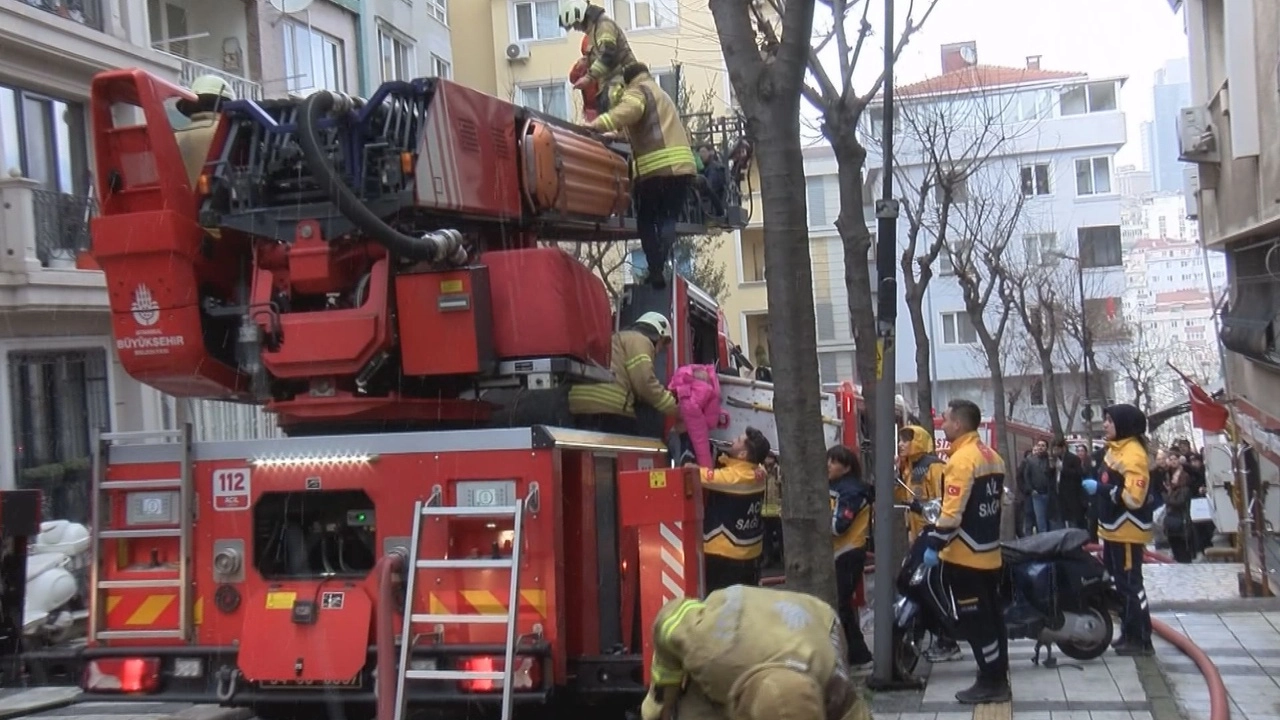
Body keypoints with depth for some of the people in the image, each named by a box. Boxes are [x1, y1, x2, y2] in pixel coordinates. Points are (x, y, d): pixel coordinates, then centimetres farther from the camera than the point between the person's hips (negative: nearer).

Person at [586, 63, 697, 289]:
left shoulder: (637, 91, 5)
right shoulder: (663, 95, 31)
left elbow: (630, 109, -18)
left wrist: (600, 124, -27)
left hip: (656, 167, -6)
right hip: (682, 165, 6)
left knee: (646, 221, 7)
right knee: (669, 218, 10)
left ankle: (656, 271, -3)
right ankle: (663, 264, -18)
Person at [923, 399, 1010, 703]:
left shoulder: (962, 459, -18)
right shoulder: (992, 456, 12)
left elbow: (952, 511, -23)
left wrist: (934, 544, -17)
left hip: (965, 554, -9)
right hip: (989, 551, 9)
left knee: (974, 620, -3)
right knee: (991, 615, 13)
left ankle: (990, 681, 1)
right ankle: (998, 678, 19)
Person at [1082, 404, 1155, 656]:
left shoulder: (1133, 454, -18)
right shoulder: (1115, 449, 13)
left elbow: (1134, 497, -26)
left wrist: (1100, 489, -22)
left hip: (1127, 532, -10)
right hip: (1114, 530, 10)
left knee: (1131, 584, -7)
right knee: (1119, 583, 15)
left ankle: (1141, 640, -2)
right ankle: (1128, 634, 24)